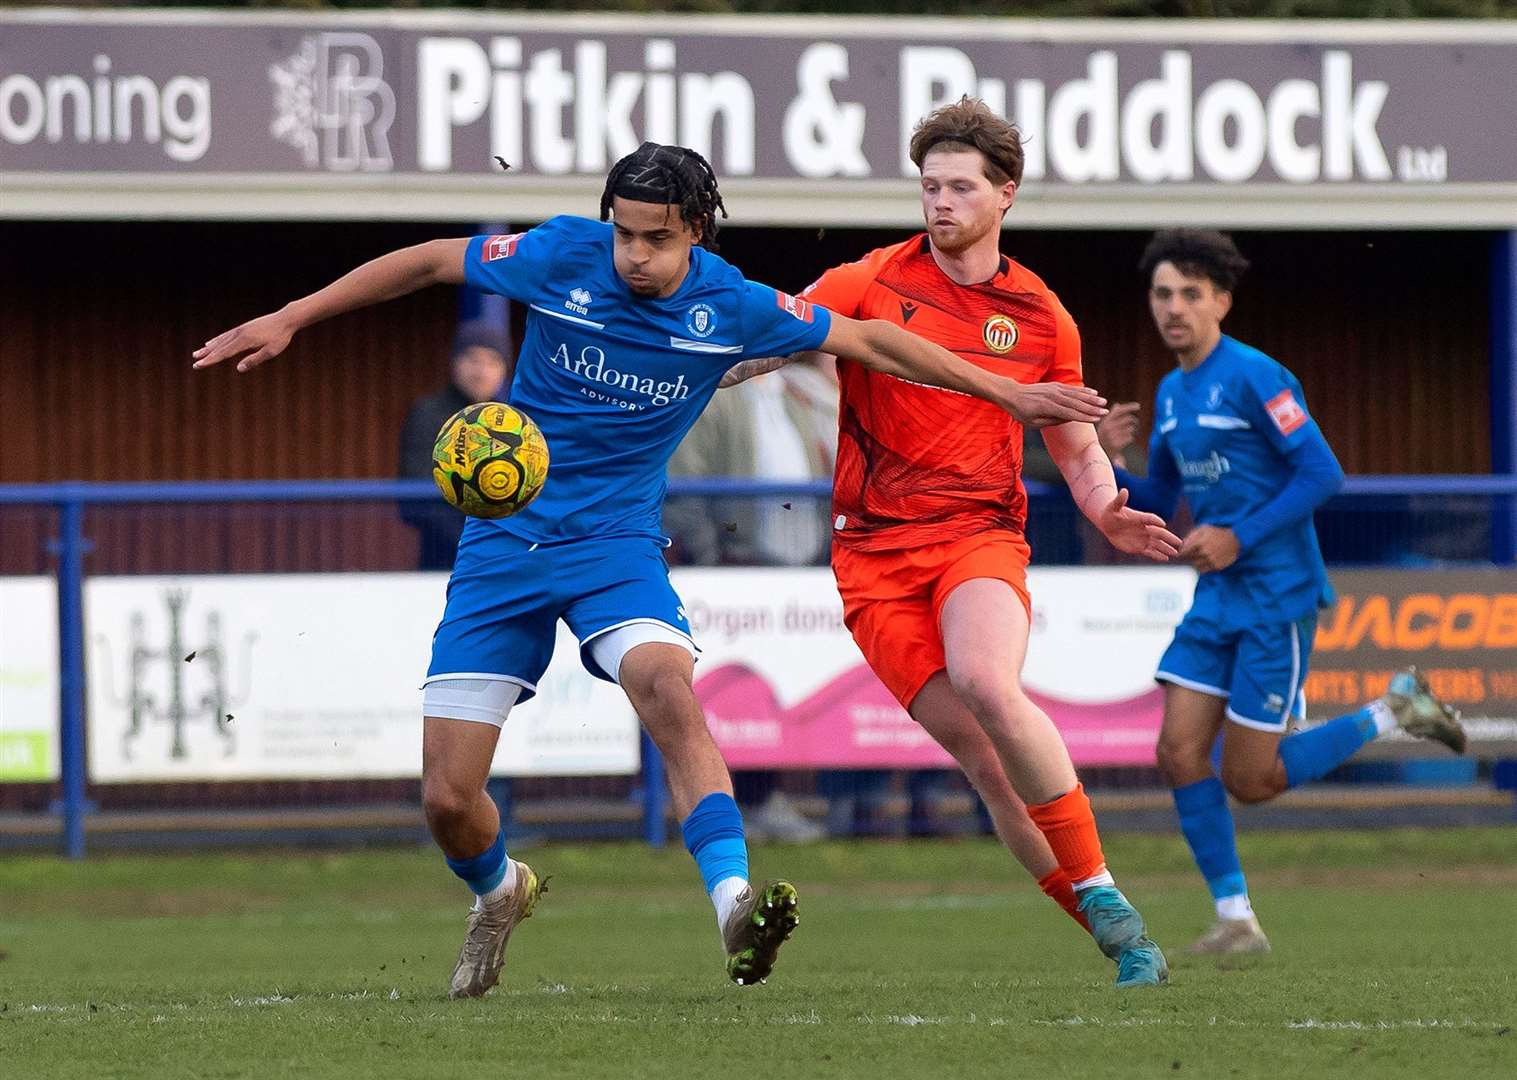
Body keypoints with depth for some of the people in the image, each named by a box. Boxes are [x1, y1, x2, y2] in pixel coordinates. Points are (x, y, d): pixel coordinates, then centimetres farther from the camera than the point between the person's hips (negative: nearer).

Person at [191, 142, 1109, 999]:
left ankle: (735, 909, -44)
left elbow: (871, 342, 5)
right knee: (448, 798, -4)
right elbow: (428, 262, 3)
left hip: (616, 539, 0)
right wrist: (288, 320, 3)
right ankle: (500, 892, 32)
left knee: (668, 687, -34)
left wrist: (1010, 393, 6)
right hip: (505, 539, 0)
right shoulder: (562, 256, -10)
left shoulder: (731, 306, -7)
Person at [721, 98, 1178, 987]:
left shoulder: (1043, 318, 9)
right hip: (876, 548, 0)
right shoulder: (872, 284, 3)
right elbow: (755, 348, -1)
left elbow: (1078, 449, 18)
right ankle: (1115, 934, -3)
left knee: (987, 687, -31)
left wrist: (1107, 513, -2)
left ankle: (1099, 890, -19)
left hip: (980, 533, 0)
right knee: (976, 747, -11)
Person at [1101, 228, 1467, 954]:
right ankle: (1235, 919, 4)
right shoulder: (1171, 394, 12)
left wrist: (1239, 538, -19)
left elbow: (1322, 473, -16)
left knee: (1250, 780, -4)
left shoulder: (1253, 377, -13)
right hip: (1218, 599, 8)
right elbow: (1156, 504, 20)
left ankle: (1393, 712, 14)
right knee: (1179, 752, -4)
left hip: (1276, 597, -8)